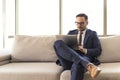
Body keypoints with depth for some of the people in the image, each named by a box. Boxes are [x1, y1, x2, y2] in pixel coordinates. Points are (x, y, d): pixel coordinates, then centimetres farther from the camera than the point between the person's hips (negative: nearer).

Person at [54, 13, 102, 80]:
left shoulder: (92, 34, 19)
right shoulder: (71, 33, 26)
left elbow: (98, 51, 9)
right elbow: (63, 47, 20)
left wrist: (85, 51, -9)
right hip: (68, 61, 4)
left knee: (77, 65, -42)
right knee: (58, 43, -27)